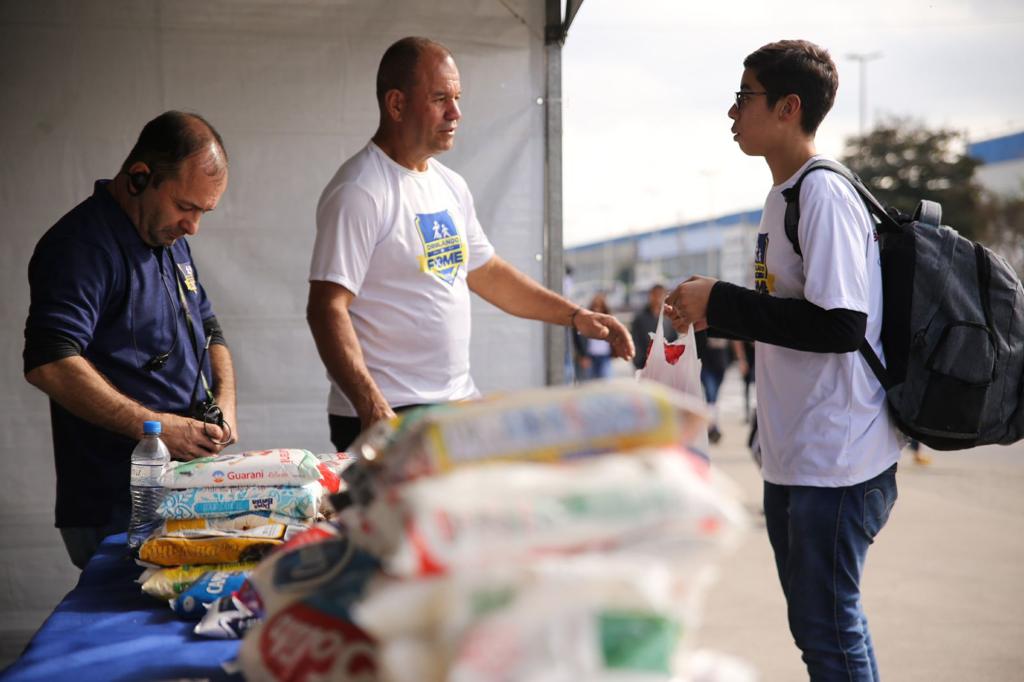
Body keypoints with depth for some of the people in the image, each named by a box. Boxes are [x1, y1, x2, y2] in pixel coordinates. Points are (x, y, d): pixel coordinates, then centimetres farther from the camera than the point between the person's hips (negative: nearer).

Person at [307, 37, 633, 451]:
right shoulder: (359, 192, -14)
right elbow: (327, 309, -20)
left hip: (462, 403, 8)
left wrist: (575, 316, 16)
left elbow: (487, 273, 23)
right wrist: (372, 409, -30)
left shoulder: (450, 186, 12)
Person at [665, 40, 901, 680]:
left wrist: (719, 301, -18)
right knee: (822, 620, 19)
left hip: (837, 461, -10)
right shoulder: (783, 196, 13)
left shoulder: (824, 195, -16)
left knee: (828, 628, 1)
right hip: (792, 459, 10)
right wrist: (715, 315, 8)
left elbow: (840, 325, -25)